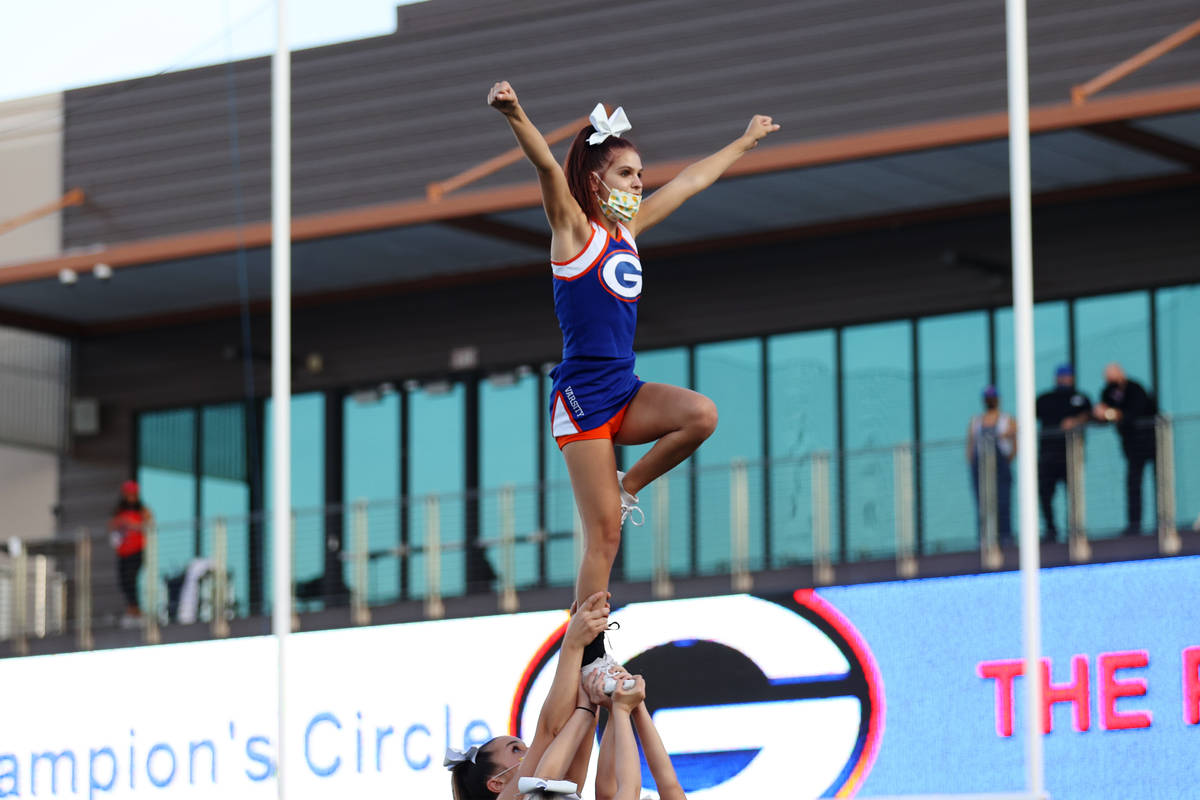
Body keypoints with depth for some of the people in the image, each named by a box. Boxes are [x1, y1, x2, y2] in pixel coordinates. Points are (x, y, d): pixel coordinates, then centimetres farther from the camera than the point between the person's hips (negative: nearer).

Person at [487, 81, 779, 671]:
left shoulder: (629, 228, 14)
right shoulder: (575, 230, -5)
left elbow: (690, 181, 26)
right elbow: (547, 166, -23)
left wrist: (744, 142, 37)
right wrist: (514, 116, -40)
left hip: (625, 392, 7)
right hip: (581, 396, -7)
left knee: (701, 414, -20)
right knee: (604, 535, -10)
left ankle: (628, 486, 2)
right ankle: (585, 654, -3)